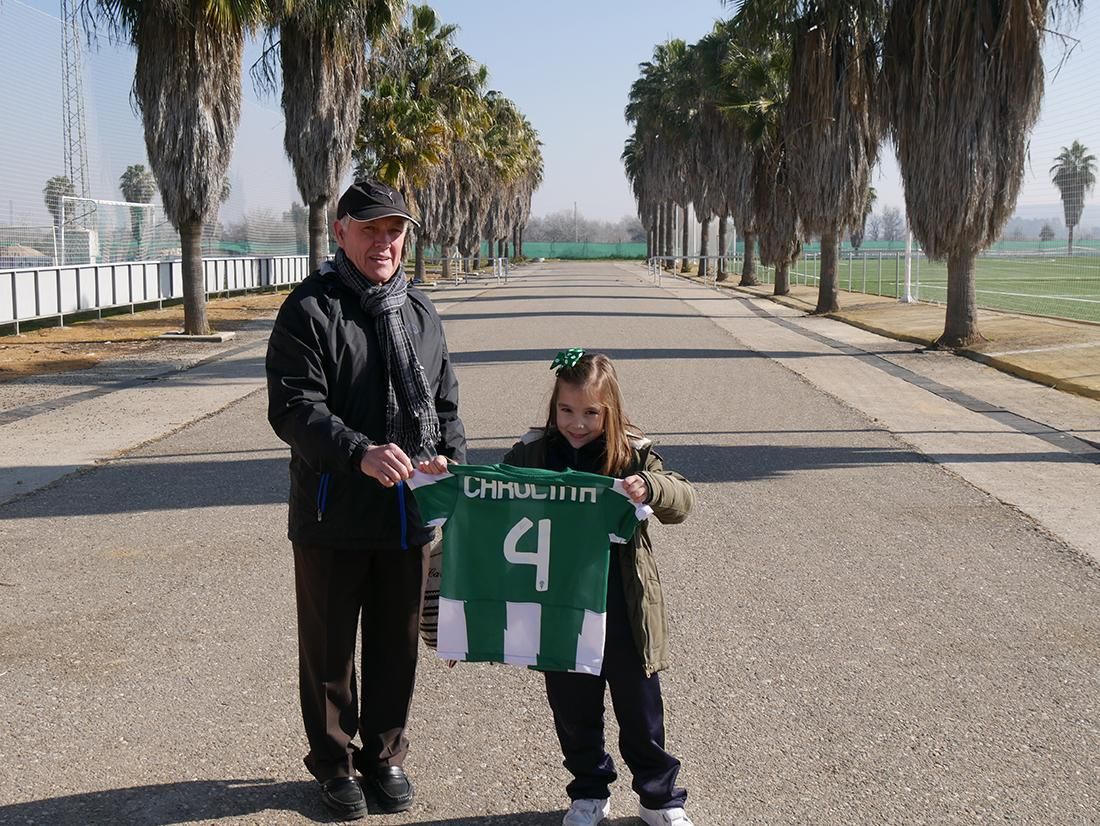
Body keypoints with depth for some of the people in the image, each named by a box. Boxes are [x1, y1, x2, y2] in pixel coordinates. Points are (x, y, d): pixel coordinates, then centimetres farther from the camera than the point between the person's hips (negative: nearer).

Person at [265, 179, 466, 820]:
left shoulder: (421, 312, 10)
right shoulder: (310, 310, -9)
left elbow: (445, 403, 16)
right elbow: (293, 407, -18)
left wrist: (449, 457, -3)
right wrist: (361, 453, -32)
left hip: (409, 515, 5)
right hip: (333, 517, -5)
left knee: (398, 644, 16)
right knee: (329, 647, 11)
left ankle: (386, 755, 34)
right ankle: (334, 761, 29)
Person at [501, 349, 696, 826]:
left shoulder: (631, 454, -6)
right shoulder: (531, 453, -1)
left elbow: (684, 500, -9)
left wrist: (650, 487, -29)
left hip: (623, 612, -2)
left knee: (640, 711, 11)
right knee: (573, 711, 15)